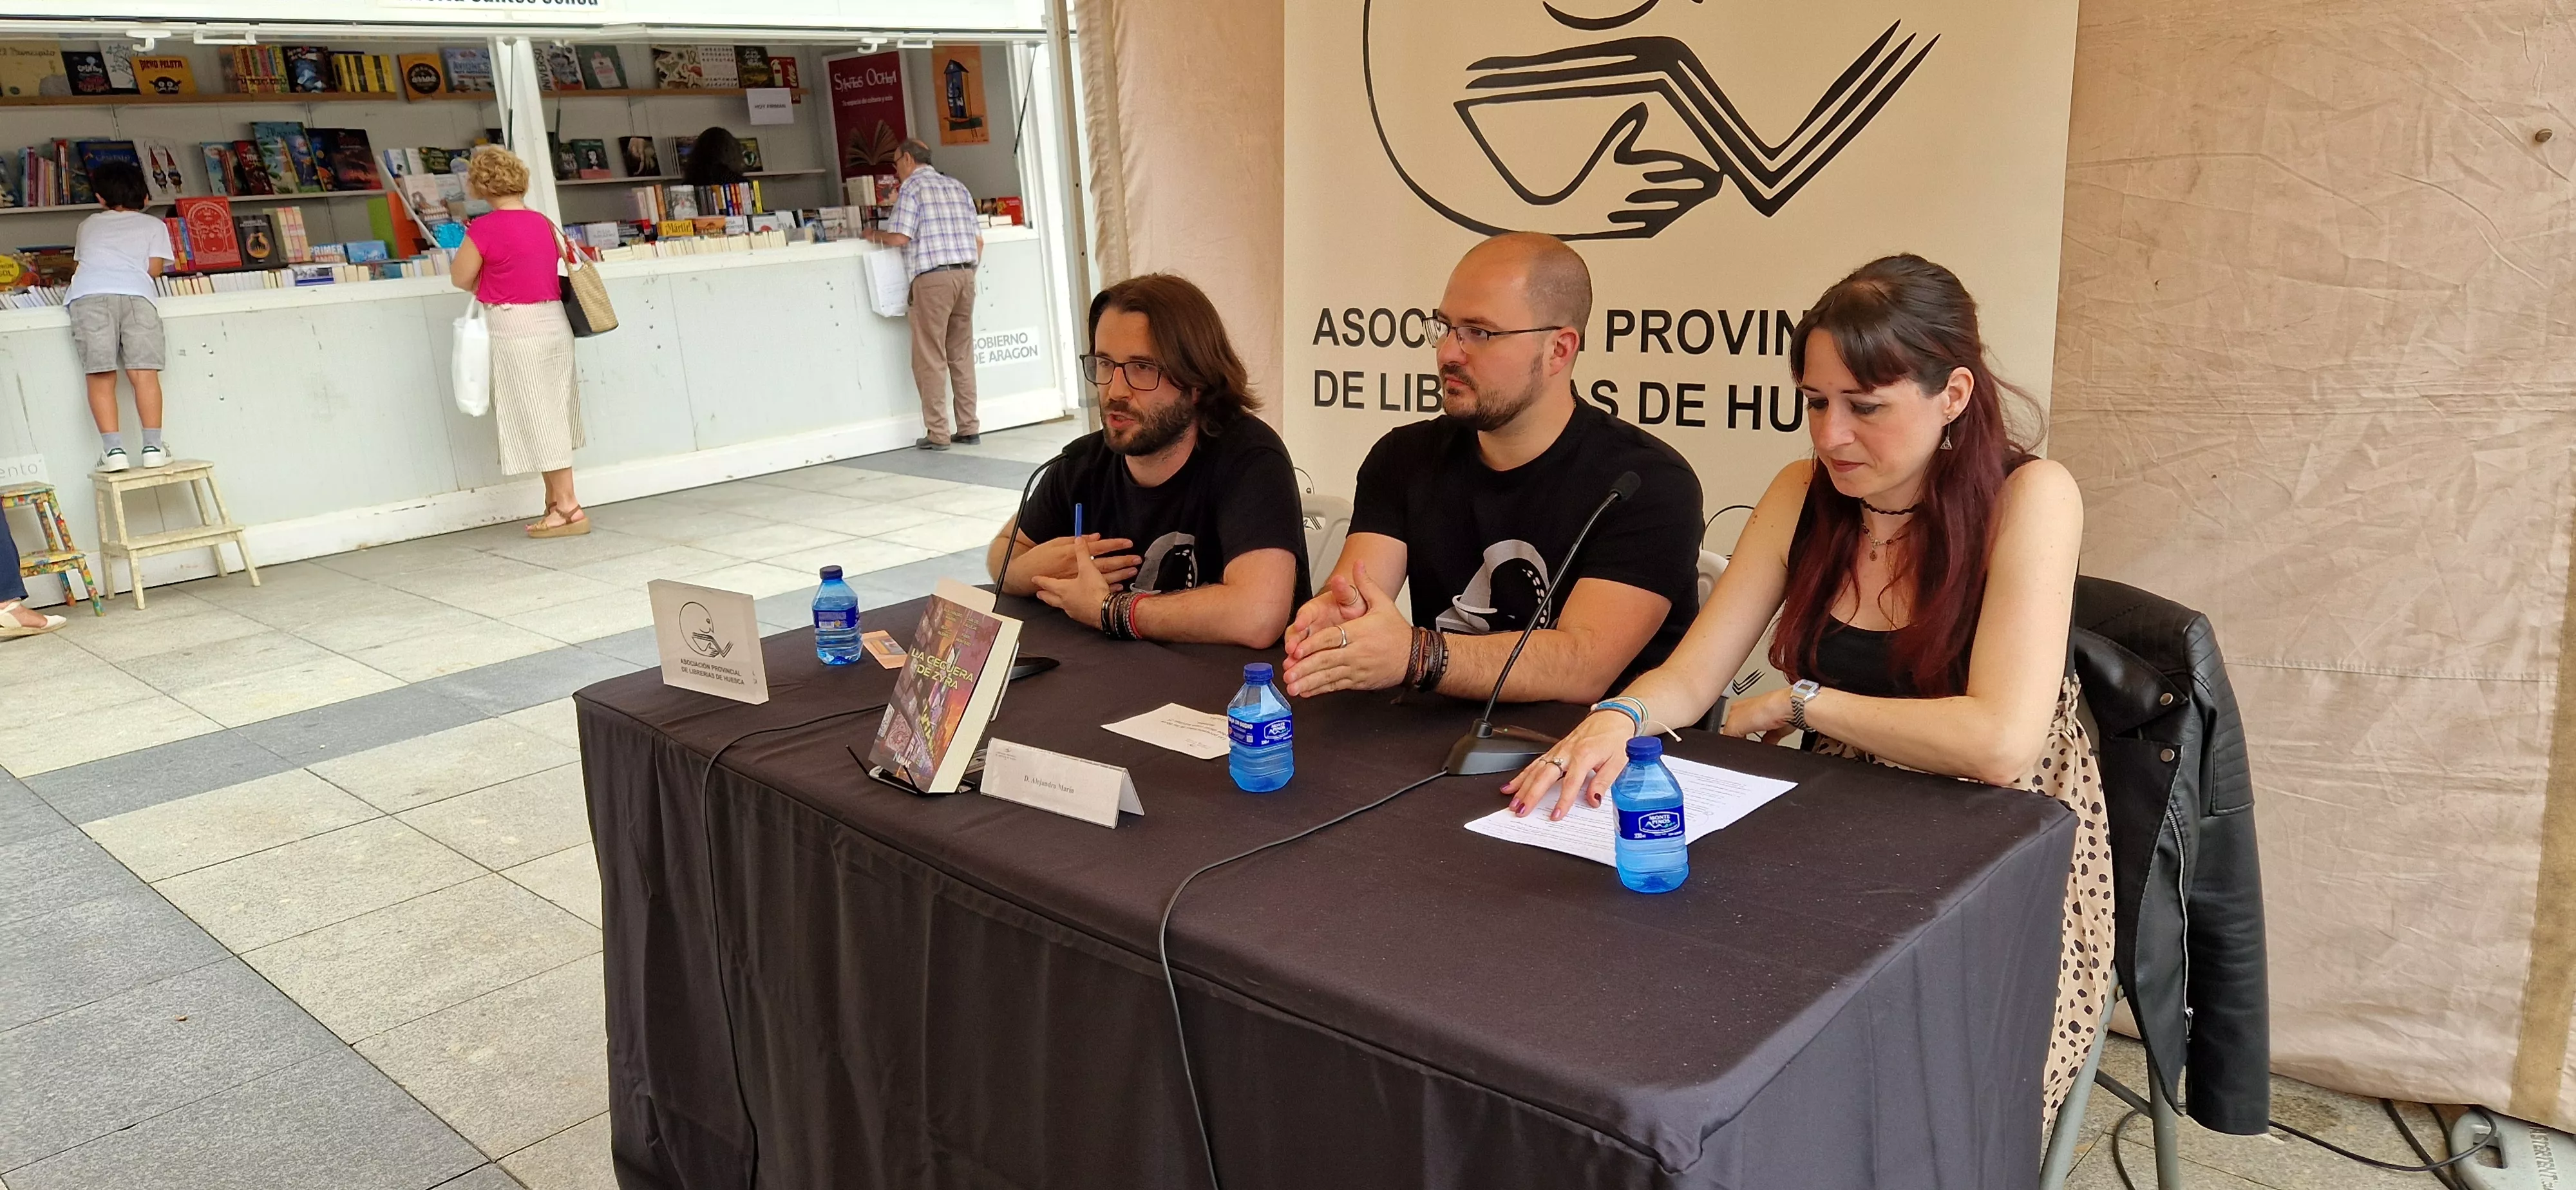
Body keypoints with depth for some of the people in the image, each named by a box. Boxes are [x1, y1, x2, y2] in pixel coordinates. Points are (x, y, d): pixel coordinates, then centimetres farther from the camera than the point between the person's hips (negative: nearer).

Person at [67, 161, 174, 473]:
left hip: (87, 294, 1)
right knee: (144, 372, -6)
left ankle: (113, 449, -14)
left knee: (101, 376, -5)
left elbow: (80, 260, 31)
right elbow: (154, 269, 15)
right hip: (134, 293, -1)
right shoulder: (154, 225, 24)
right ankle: (152, 447, -14)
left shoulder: (88, 226, 31)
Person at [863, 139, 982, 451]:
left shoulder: (912, 186, -2)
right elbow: (979, 240, 14)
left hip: (933, 277, -6)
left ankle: (938, 434, -4)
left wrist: (874, 234, 7)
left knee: (930, 359, -3)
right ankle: (969, 428, 10)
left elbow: (899, 237, -11)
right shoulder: (957, 187, 18)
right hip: (966, 273, 6)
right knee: (962, 355, 10)